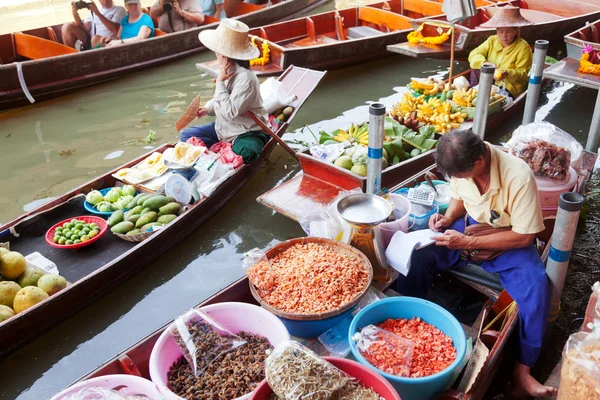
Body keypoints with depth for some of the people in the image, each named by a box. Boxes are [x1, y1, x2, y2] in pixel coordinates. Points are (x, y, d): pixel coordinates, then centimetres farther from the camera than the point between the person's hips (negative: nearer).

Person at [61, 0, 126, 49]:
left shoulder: (119, 10, 5)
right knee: (68, 26, -11)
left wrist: (98, 13, -17)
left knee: (96, 38, -37)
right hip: (90, 42, 5)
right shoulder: (94, 10, 20)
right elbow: (85, 28, 9)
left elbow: (115, 30, -13)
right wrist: (75, 13, -6)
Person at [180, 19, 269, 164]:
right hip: (223, 128, 9)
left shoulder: (245, 78, -25)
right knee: (186, 135, 6)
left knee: (242, 154, -40)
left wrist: (220, 82, -24)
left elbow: (229, 113, -27)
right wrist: (207, 109, -2)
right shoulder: (228, 71, -1)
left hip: (246, 134, -9)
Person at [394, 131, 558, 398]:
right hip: (469, 228, 4)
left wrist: (469, 242, -27)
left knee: (536, 289, -29)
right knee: (418, 255, -21)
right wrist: (449, 218, -14)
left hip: (509, 241, -4)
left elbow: (524, 237, -23)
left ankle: (522, 372, -16)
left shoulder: (519, 177, -30)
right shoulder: (463, 163, -15)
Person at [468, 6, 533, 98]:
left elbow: (524, 74, -14)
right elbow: (474, 54, -6)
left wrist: (508, 74, -34)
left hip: (510, 90, -5)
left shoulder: (523, 48, -12)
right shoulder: (492, 40, 2)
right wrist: (485, 63, -27)